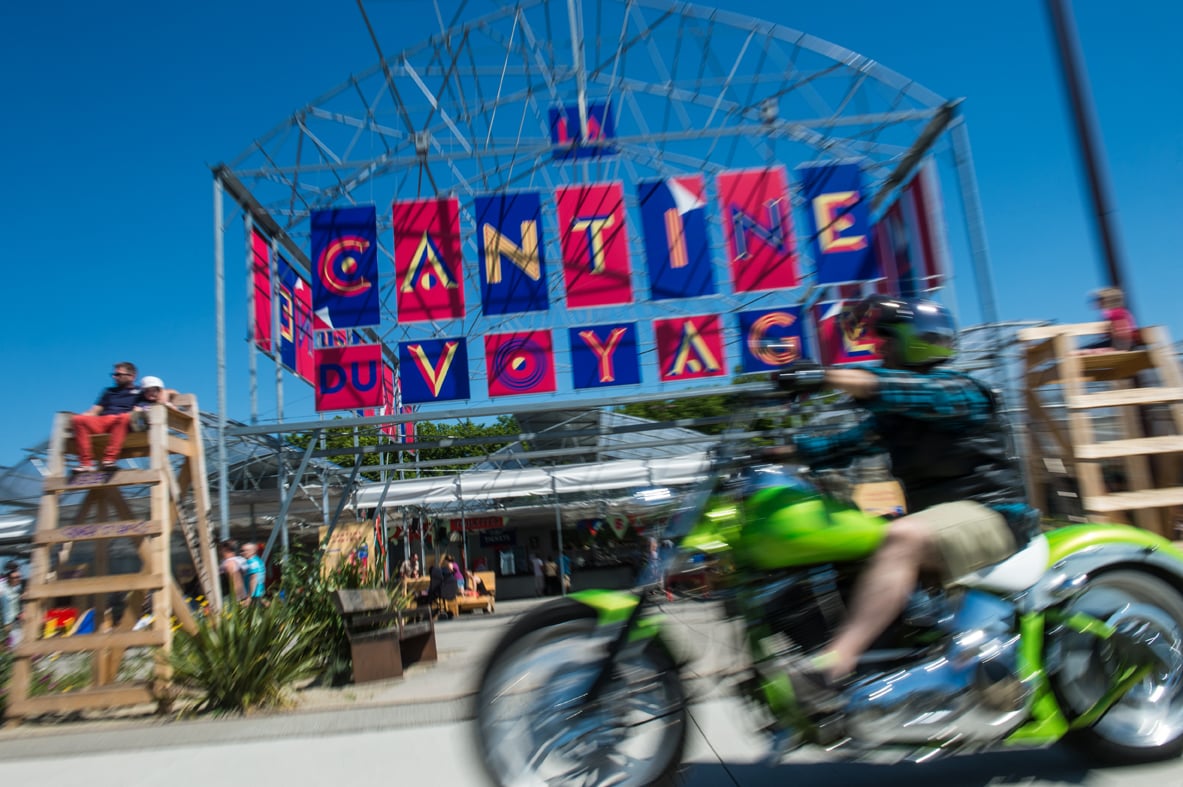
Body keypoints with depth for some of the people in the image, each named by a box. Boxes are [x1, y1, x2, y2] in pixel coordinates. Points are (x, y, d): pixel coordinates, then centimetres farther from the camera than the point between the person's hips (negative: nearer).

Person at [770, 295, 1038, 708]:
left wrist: (823, 377, -42)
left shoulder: (956, 390, -10)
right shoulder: (893, 411, 15)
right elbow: (852, 441, 9)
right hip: (938, 514, 10)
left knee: (901, 537, -37)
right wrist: (780, 449, -2)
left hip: (991, 512, -9)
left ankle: (834, 664, -46)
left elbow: (905, 390, -30)